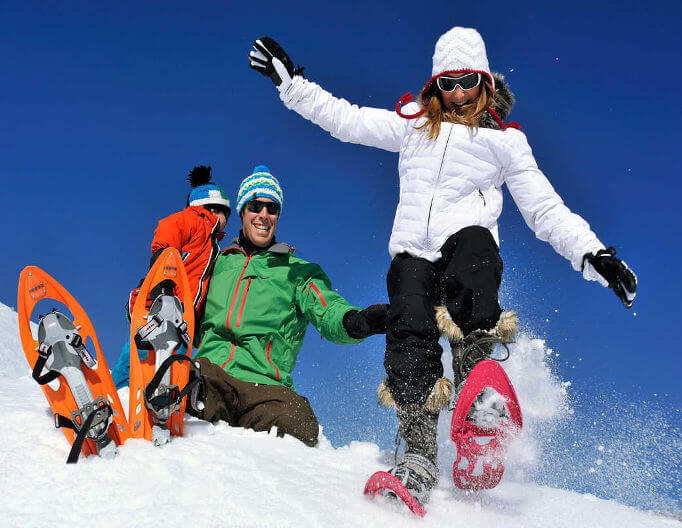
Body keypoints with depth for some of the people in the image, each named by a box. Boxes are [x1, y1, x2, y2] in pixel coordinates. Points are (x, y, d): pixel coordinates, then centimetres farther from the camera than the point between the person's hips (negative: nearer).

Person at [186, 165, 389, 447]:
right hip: (208, 370, -1)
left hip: (265, 384, 1)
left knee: (297, 429, -32)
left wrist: (356, 322, -21)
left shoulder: (297, 272, 22)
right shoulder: (217, 263, 26)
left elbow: (329, 311, 4)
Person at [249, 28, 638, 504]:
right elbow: (346, 119, 26)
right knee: (409, 334, -25)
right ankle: (419, 456, -25)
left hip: (469, 238, -1)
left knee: (473, 246, -40)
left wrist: (593, 254, 3)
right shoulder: (414, 124, 25)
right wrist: (290, 82, 21)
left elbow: (546, 209, 16)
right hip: (413, 250, 2)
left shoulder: (504, 139, 19)